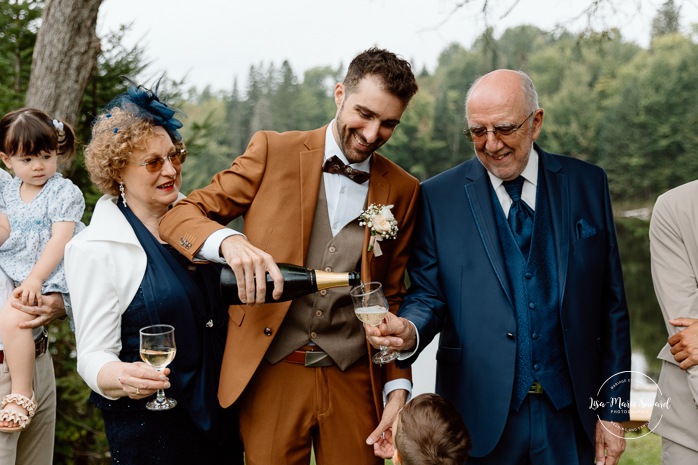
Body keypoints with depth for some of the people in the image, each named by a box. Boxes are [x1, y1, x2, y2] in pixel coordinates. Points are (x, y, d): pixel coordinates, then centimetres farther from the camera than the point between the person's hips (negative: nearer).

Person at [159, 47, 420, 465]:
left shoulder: (402, 191, 6)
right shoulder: (273, 152, -1)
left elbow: (392, 297, 10)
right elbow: (180, 215, -4)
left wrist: (399, 388, 1)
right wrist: (230, 242, -25)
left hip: (354, 380, 2)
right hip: (271, 374, -1)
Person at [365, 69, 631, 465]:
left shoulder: (587, 184, 2)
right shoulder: (439, 196, -2)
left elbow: (611, 305, 3)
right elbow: (428, 295, 1)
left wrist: (613, 409, 2)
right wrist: (409, 331, -23)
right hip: (482, 417, -1)